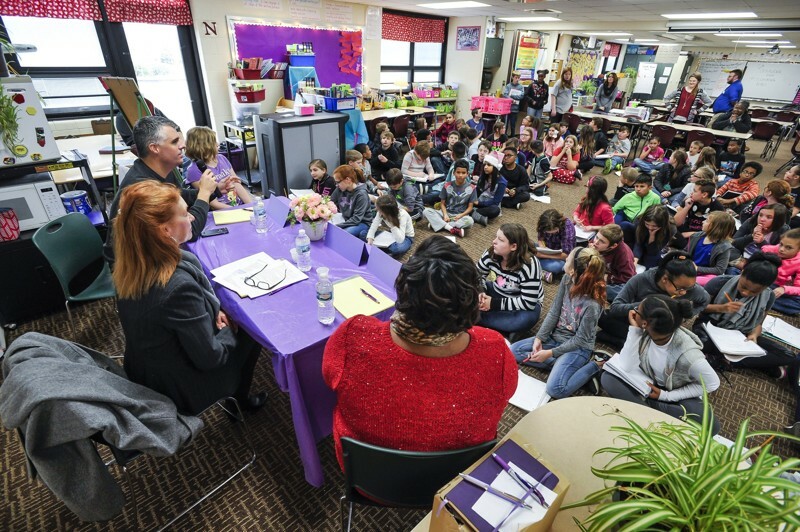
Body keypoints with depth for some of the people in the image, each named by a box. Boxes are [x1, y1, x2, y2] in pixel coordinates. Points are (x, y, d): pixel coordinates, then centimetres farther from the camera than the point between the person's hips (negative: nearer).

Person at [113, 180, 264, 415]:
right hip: (181, 389, -6)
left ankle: (234, 394, 36)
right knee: (250, 329, 12)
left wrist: (212, 312, -2)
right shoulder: (179, 286, -37)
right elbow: (209, 357, -25)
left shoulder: (130, 268, -12)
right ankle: (238, 399, 34)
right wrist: (229, 331, -7)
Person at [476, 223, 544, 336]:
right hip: (498, 293, 5)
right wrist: (479, 293, -23)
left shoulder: (529, 265, -31)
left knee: (527, 318, -40)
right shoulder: (491, 253, -15)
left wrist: (494, 303, -31)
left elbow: (528, 303, -32)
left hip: (527, 304, -4)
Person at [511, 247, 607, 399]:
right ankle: (559, 364, -3)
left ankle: (592, 367, -2)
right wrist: (539, 338, -9)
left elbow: (580, 340, -18)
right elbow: (554, 312, -3)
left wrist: (551, 353, -17)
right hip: (555, 337, 7)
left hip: (577, 347, -7)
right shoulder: (567, 280, -11)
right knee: (514, 350, -1)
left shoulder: (592, 305, -29)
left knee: (555, 389, -23)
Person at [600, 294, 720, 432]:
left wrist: (665, 395, -18)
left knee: (710, 425, -31)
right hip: (649, 384, 3)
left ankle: (646, 405, -18)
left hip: (677, 394, -3)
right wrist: (634, 330, -32)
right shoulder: (644, 333, -22)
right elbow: (625, 368, -25)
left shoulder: (687, 353, -32)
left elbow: (712, 383, -16)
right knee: (608, 378, -22)